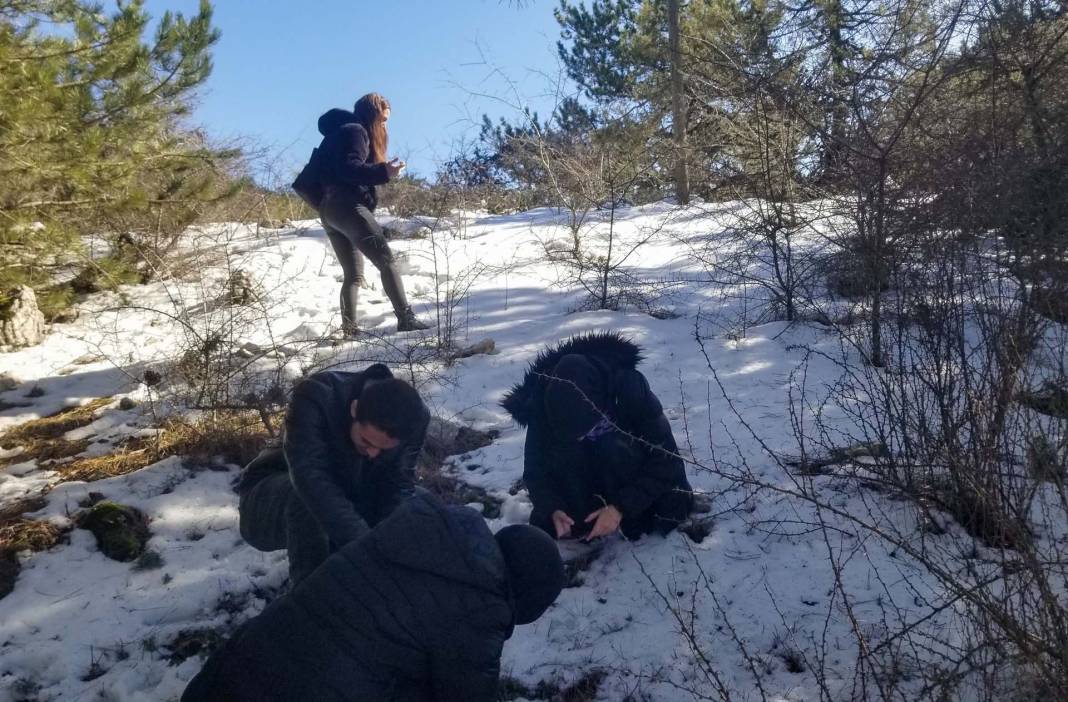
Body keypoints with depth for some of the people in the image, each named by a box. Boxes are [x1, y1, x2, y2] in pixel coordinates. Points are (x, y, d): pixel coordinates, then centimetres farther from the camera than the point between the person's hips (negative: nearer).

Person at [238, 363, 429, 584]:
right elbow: (311, 479, -45)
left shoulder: (414, 419, -21)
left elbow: (397, 491, -20)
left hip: (346, 503, 4)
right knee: (305, 499, -38)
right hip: (272, 500, -4)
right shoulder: (314, 398, -34)